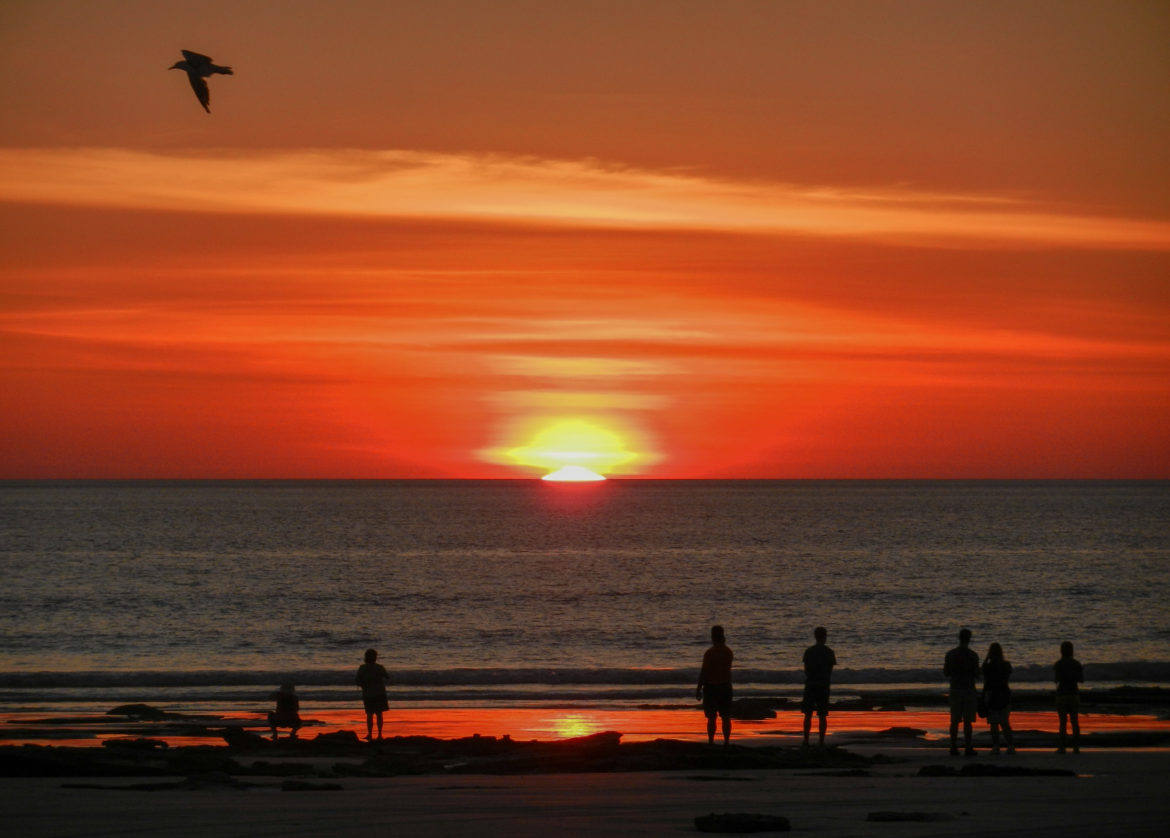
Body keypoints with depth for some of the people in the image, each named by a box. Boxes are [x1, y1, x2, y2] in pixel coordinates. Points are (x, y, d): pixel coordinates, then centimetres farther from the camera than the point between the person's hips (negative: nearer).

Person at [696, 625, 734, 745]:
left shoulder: (709, 653, -13)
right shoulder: (728, 652, 3)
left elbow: (704, 672, -13)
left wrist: (699, 689, -8)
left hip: (711, 686, -4)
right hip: (726, 686, 4)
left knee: (711, 718, -1)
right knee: (726, 717, 9)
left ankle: (711, 742, -1)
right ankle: (726, 741, 8)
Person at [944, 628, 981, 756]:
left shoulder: (951, 654, -1)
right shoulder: (973, 655, -8)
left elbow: (946, 673, 3)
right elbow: (977, 675, -4)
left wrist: (944, 667, 24)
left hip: (955, 691, 2)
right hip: (969, 690, -2)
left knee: (955, 721, 7)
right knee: (967, 721, 0)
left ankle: (954, 748, 4)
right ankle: (968, 748, -1)